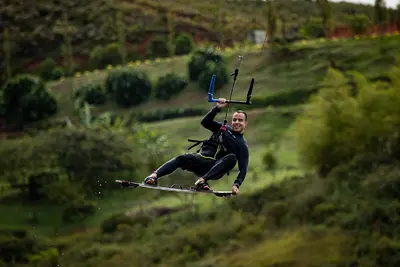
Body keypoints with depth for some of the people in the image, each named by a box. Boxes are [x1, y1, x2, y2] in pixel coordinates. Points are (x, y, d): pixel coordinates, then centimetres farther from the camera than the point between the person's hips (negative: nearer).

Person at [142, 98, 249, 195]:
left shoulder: (242, 146, 9)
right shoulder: (223, 128, 19)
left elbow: (243, 168, 0)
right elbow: (205, 122, 7)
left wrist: (236, 185, -17)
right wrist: (217, 108, -5)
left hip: (215, 168, -2)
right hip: (202, 159, 2)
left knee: (232, 158, -33)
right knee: (182, 158, -29)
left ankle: (202, 180, -46)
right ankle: (154, 176, -47)